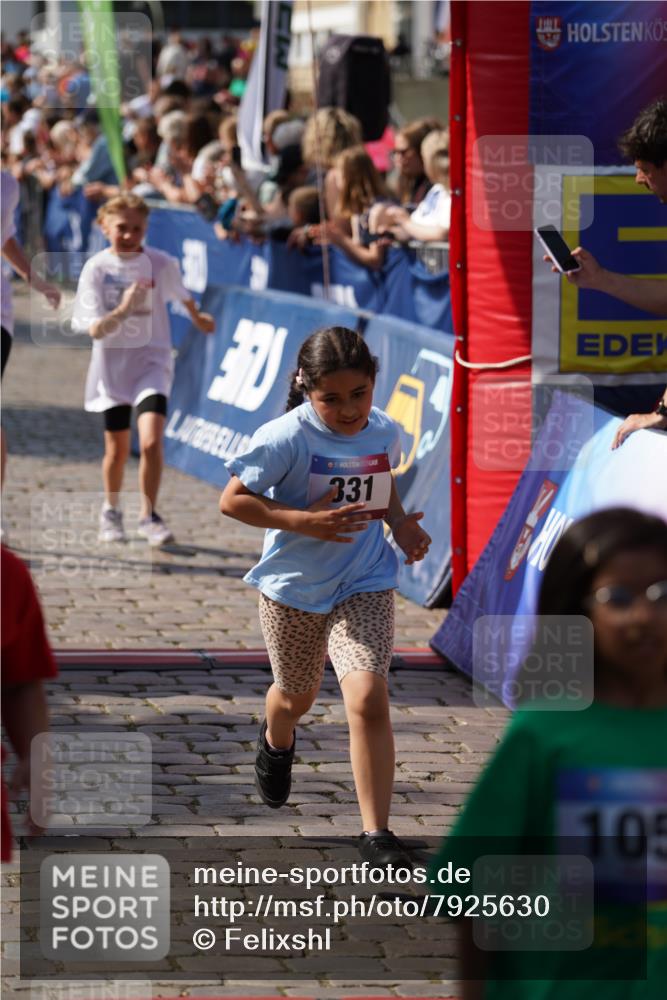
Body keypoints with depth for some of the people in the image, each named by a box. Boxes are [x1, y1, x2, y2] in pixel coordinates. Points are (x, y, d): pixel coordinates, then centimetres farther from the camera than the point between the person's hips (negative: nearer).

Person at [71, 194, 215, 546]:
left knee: (151, 441, -18)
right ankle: (111, 511, 36)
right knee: (117, 448, 10)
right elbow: (95, 329, -17)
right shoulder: (96, 269, -11)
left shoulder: (161, 264, -8)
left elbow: (181, 294, 15)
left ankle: (149, 516, -2)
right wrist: (122, 310, -35)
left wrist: (198, 318, 33)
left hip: (151, 361, 0)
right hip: (112, 365, 0)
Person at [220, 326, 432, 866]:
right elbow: (232, 500, -17)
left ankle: (376, 832, -10)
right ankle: (276, 742, 60)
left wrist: (401, 522, -2)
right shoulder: (285, 438, -20)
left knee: (368, 699, -17)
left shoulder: (384, 431, -5)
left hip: (364, 586, 1)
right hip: (293, 588, -1)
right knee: (297, 695, 21)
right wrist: (304, 521, -28)